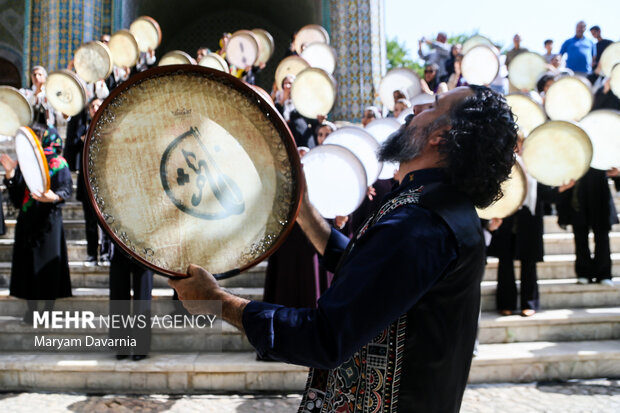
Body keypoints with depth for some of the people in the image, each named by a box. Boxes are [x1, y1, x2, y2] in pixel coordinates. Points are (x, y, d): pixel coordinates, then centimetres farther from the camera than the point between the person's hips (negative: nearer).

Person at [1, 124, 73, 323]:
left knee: (49, 261, 0)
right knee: (28, 260, 6)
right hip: (27, 220, 5)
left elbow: (66, 189, -14)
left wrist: (54, 197, -34)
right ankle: (32, 308, 17)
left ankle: (49, 307, 12)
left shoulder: (58, 164, -3)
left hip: (48, 220, -4)